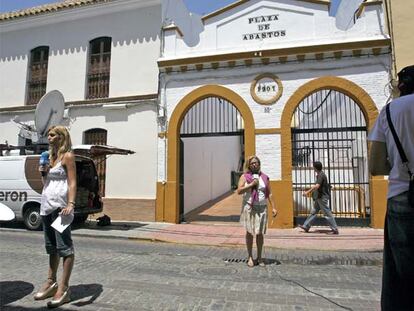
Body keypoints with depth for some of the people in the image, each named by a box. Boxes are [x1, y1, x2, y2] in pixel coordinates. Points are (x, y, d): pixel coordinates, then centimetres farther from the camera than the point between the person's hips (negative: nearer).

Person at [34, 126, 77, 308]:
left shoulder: (67, 156, -5)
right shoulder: (50, 157, 17)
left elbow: (72, 183, -13)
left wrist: (70, 204, -25)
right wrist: (43, 172, 4)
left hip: (59, 206, -9)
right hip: (46, 205, 9)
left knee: (64, 247, -6)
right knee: (51, 246, 17)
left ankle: (63, 288, -1)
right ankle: (51, 282, 29)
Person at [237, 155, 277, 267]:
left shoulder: (264, 177, 9)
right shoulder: (244, 176, 2)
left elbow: (269, 194, 9)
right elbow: (239, 191, -9)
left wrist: (273, 208, 3)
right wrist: (251, 184, -15)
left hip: (261, 208, 2)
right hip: (248, 207, -2)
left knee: (260, 233, 6)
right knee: (249, 232, 4)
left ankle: (259, 257, 19)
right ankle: (250, 257, 15)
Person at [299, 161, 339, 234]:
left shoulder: (321, 175, -18)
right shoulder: (319, 175, 13)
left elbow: (317, 186, -27)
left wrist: (307, 192, -23)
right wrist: (309, 191, 20)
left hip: (322, 198, -10)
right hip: (319, 198, 10)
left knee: (327, 214, -3)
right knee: (313, 212, 12)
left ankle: (335, 229, 6)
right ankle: (306, 226, 17)